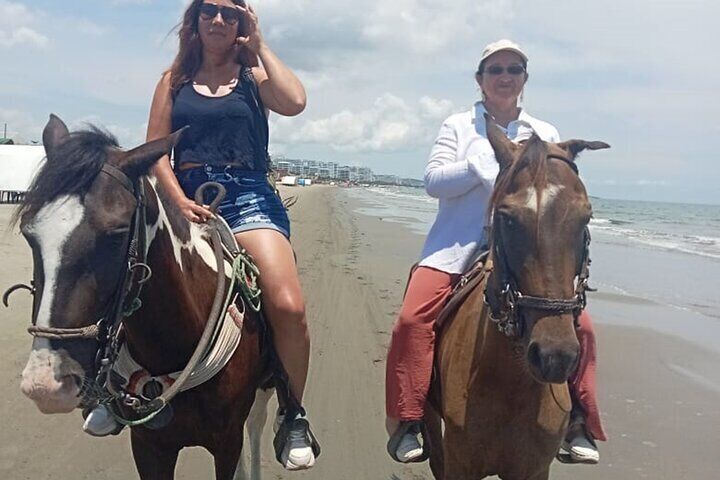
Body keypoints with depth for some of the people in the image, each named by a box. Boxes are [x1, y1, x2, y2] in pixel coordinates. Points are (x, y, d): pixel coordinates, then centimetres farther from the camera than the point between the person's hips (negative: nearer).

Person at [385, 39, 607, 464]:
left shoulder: (545, 134, 16)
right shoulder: (459, 126, 11)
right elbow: (433, 180, -2)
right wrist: (487, 164, -13)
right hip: (458, 245, -1)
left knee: (579, 325, -12)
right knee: (413, 318, -21)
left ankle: (578, 424, 4)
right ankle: (407, 424, -9)